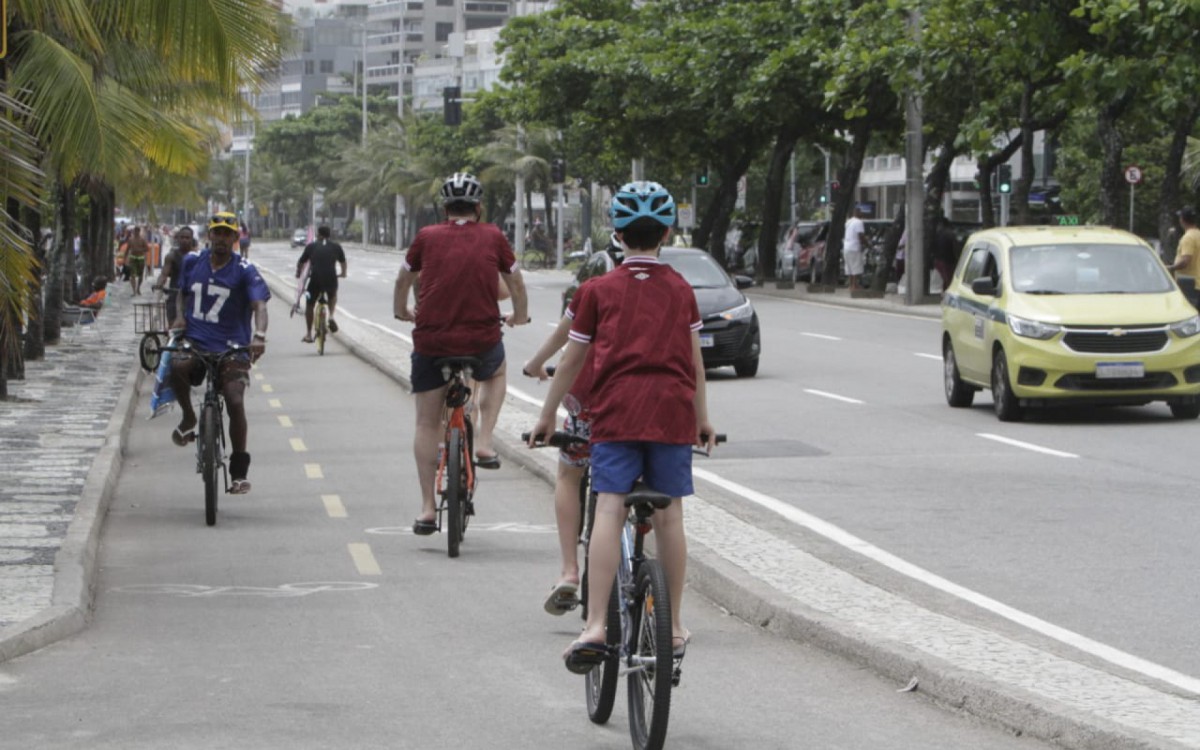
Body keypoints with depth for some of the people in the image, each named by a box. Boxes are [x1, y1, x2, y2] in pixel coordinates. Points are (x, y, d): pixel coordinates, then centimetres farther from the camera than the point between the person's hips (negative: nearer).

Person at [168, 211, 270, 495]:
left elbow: (259, 305, -15)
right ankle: (188, 418, -4)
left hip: (231, 348, -2)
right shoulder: (192, 262, 9)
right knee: (177, 366, -33)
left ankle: (239, 471, -2)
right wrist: (179, 316, 4)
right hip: (195, 342, 2)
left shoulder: (245, 272, -4)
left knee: (235, 403, -16)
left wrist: (259, 335, -34)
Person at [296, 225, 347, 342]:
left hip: (315, 279, -2)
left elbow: (301, 263, 14)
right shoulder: (336, 247, 13)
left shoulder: (311, 246, 8)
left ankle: (308, 334, 18)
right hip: (331, 279, 2)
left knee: (309, 305, 17)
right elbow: (343, 262, 29)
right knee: (332, 296, 35)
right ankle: (331, 316, 11)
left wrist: (298, 273, 34)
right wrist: (343, 273, 49)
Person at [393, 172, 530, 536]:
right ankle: (484, 442, 18)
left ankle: (427, 508, 12)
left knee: (427, 423, 13)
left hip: (430, 341, 0)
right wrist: (519, 316, 39)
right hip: (481, 342, 0)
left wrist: (402, 311, 41)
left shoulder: (427, 237, 5)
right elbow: (516, 281, 19)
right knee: (496, 373, 35)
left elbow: (403, 280, 21)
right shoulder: (493, 238, 5)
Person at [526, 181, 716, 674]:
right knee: (669, 515, 9)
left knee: (609, 512, -10)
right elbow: (694, 361, 18)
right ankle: (673, 626, 16)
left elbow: (572, 360, 12)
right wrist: (703, 419, 30)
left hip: (616, 411, -2)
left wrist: (547, 416, 22)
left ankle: (595, 628, -20)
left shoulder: (598, 290, 8)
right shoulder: (681, 290, 13)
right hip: (672, 411, 2)